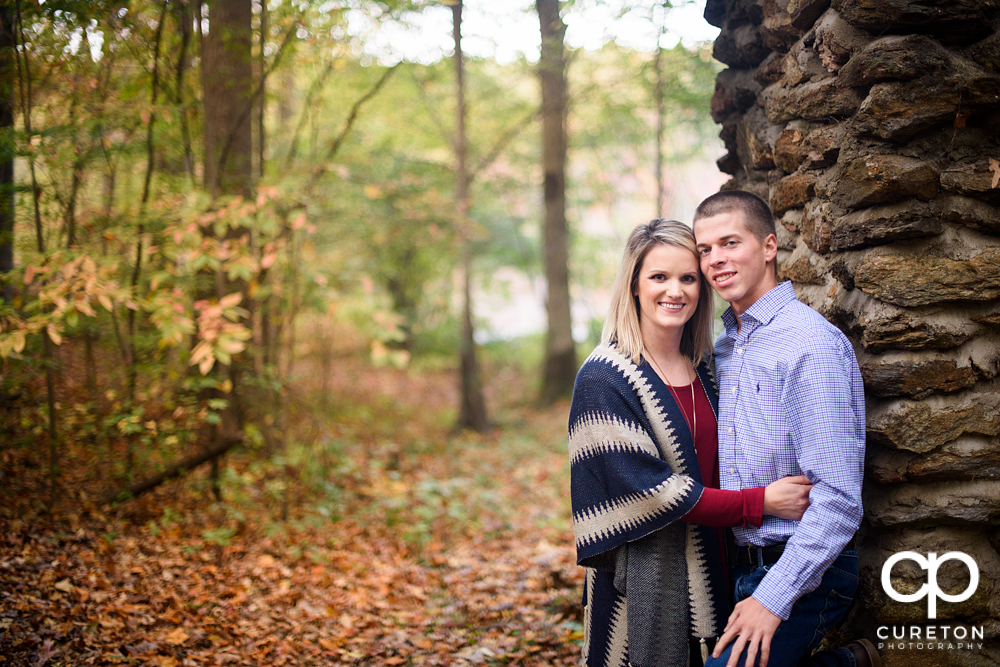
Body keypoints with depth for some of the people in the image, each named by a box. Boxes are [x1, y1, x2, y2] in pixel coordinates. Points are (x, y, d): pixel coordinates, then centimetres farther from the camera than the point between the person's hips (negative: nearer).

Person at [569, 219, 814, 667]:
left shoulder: (705, 368, 7)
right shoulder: (604, 378, -13)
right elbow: (650, 491, -19)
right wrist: (761, 502, -18)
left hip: (710, 574, 6)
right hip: (642, 579, -6)